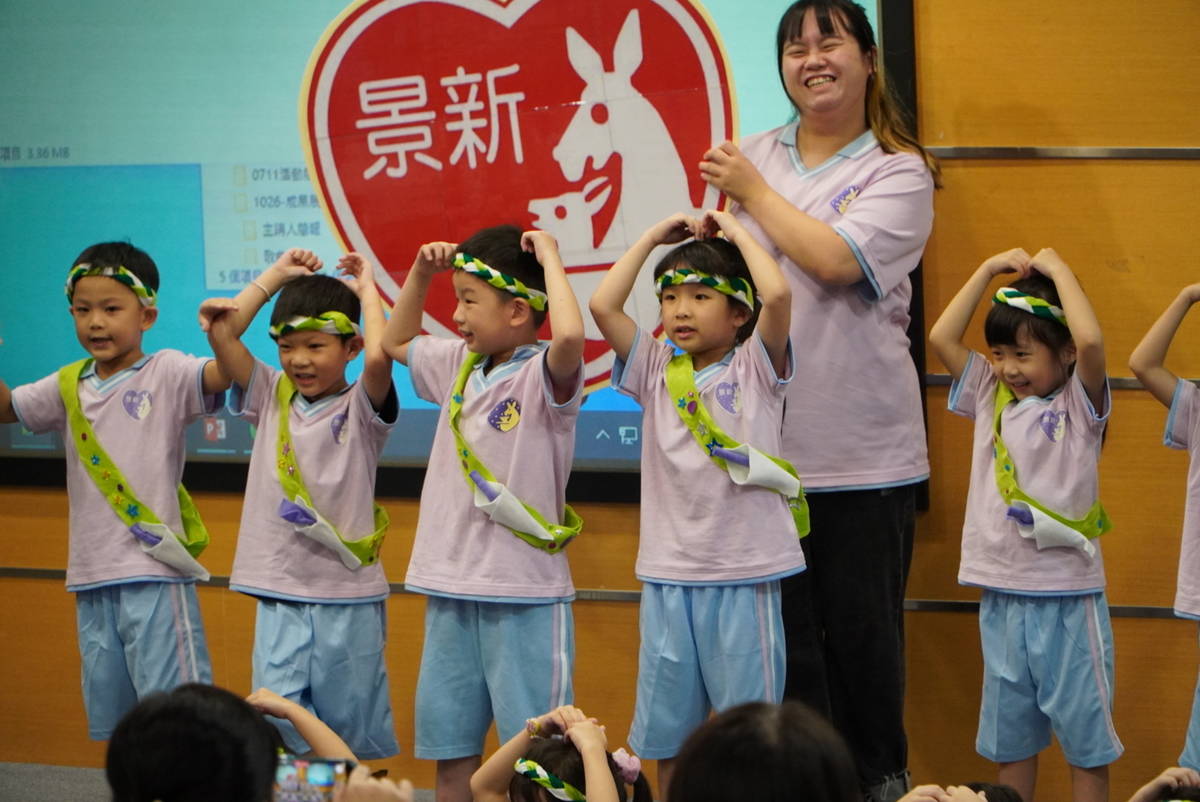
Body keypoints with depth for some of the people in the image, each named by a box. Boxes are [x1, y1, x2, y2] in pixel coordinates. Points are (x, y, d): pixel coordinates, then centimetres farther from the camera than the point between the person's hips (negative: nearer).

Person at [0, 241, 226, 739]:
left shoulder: (165, 373, -6)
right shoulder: (69, 386, 12)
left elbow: (227, 374, -20)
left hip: (155, 573, -6)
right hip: (92, 577, 6)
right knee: (107, 714, 13)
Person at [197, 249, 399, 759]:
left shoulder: (361, 408, -3)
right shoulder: (272, 396, 8)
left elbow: (378, 357, -24)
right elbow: (222, 333, 1)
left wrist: (367, 291, -8)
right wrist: (276, 276, 6)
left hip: (348, 593, -3)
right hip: (279, 594, 3)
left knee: (355, 730, 5)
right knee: (278, 722, -7)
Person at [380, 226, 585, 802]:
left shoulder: (545, 375, -13)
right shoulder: (459, 364, 11)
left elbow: (570, 335, -36)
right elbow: (395, 342, 29)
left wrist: (548, 259, -22)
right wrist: (420, 273, 14)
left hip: (525, 595, -8)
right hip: (450, 587, 8)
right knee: (449, 747, 13)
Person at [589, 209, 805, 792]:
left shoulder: (755, 367, -2)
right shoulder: (656, 370, 8)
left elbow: (777, 294, -20)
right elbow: (603, 305, -3)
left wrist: (736, 232, -5)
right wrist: (655, 236, 4)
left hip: (743, 577, -4)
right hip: (668, 574, 4)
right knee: (666, 734, 10)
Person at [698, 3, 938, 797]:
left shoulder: (899, 171, -2)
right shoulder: (756, 155, 11)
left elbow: (834, 259, -18)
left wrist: (753, 193, -7)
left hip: (864, 450, -3)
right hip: (767, 439, 3)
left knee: (862, 625, 3)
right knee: (787, 625, 5)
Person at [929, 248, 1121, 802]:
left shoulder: (1079, 405, -7)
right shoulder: (991, 399, 8)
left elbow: (1090, 341, -25)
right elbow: (941, 338, 5)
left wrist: (1058, 271, -13)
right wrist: (990, 270, 2)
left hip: (1067, 597, -5)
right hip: (1001, 595, 5)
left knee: (1083, 734, 3)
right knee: (1007, 737, 13)